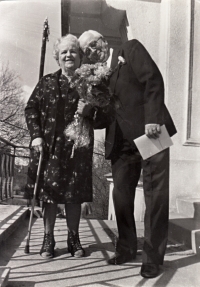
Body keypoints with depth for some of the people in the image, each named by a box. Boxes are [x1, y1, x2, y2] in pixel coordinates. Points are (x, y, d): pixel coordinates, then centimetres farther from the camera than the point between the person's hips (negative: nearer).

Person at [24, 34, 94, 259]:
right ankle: (48, 240, 18)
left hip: (77, 147, 0)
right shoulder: (47, 82, 9)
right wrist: (36, 135, -6)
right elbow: (31, 108, 5)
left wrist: (89, 112, -14)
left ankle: (73, 238, 22)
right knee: (48, 192, 4)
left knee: (74, 194, 6)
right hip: (49, 146, 1)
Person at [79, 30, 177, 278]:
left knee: (156, 196, -2)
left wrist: (152, 118, -18)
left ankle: (152, 256, 10)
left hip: (150, 133, -4)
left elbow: (153, 80, -6)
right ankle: (126, 249, 23)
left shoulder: (130, 48, 7)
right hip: (121, 142, 5)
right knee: (121, 196, 5)